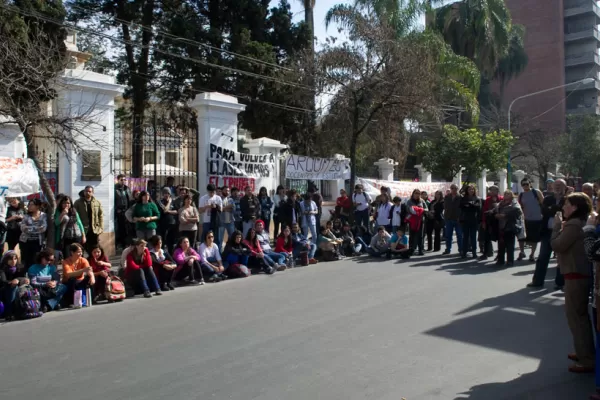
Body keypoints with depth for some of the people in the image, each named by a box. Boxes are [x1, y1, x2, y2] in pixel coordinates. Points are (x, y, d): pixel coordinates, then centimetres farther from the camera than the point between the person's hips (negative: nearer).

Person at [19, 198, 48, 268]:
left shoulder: (43, 215, 0)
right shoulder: (26, 216, 7)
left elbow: (43, 228, -13)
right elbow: (22, 228, -5)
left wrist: (29, 228, -10)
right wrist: (37, 228, -13)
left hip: (37, 242, -2)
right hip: (25, 241, 3)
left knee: (35, 261, 0)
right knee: (25, 261, 7)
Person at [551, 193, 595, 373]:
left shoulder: (573, 225, -20)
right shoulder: (581, 223, 13)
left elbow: (557, 245, -18)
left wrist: (557, 226, -9)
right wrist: (561, 226, 4)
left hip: (576, 275, -11)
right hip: (580, 273, 11)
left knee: (576, 316, -3)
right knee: (579, 315, 20)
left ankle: (587, 360, 3)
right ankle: (585, 352, 32)